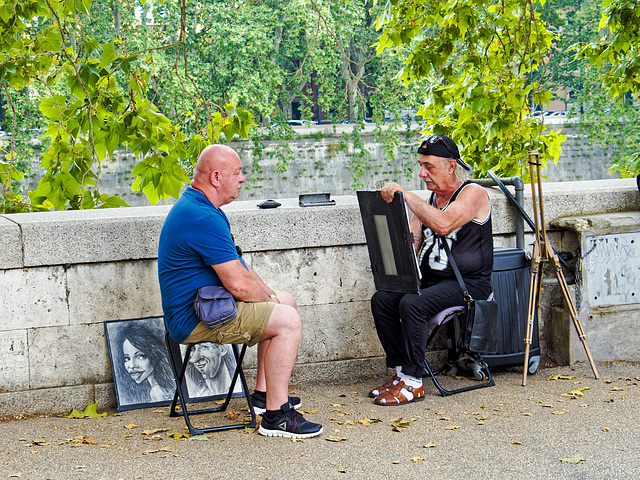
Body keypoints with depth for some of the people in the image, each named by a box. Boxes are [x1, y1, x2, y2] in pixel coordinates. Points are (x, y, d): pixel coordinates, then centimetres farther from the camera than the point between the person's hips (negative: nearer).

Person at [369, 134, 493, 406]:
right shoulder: (430, 198, 15)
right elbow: (410, 240, 11)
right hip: (430, 279, 8)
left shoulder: (473, 193, -9)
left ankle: (413, 382, -19)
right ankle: (401, 371, -4)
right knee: (381, 299, -13)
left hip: (468, 283, -8)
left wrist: (406, 196, -27)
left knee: (412, 304, -30)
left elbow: (443, 224, -29)